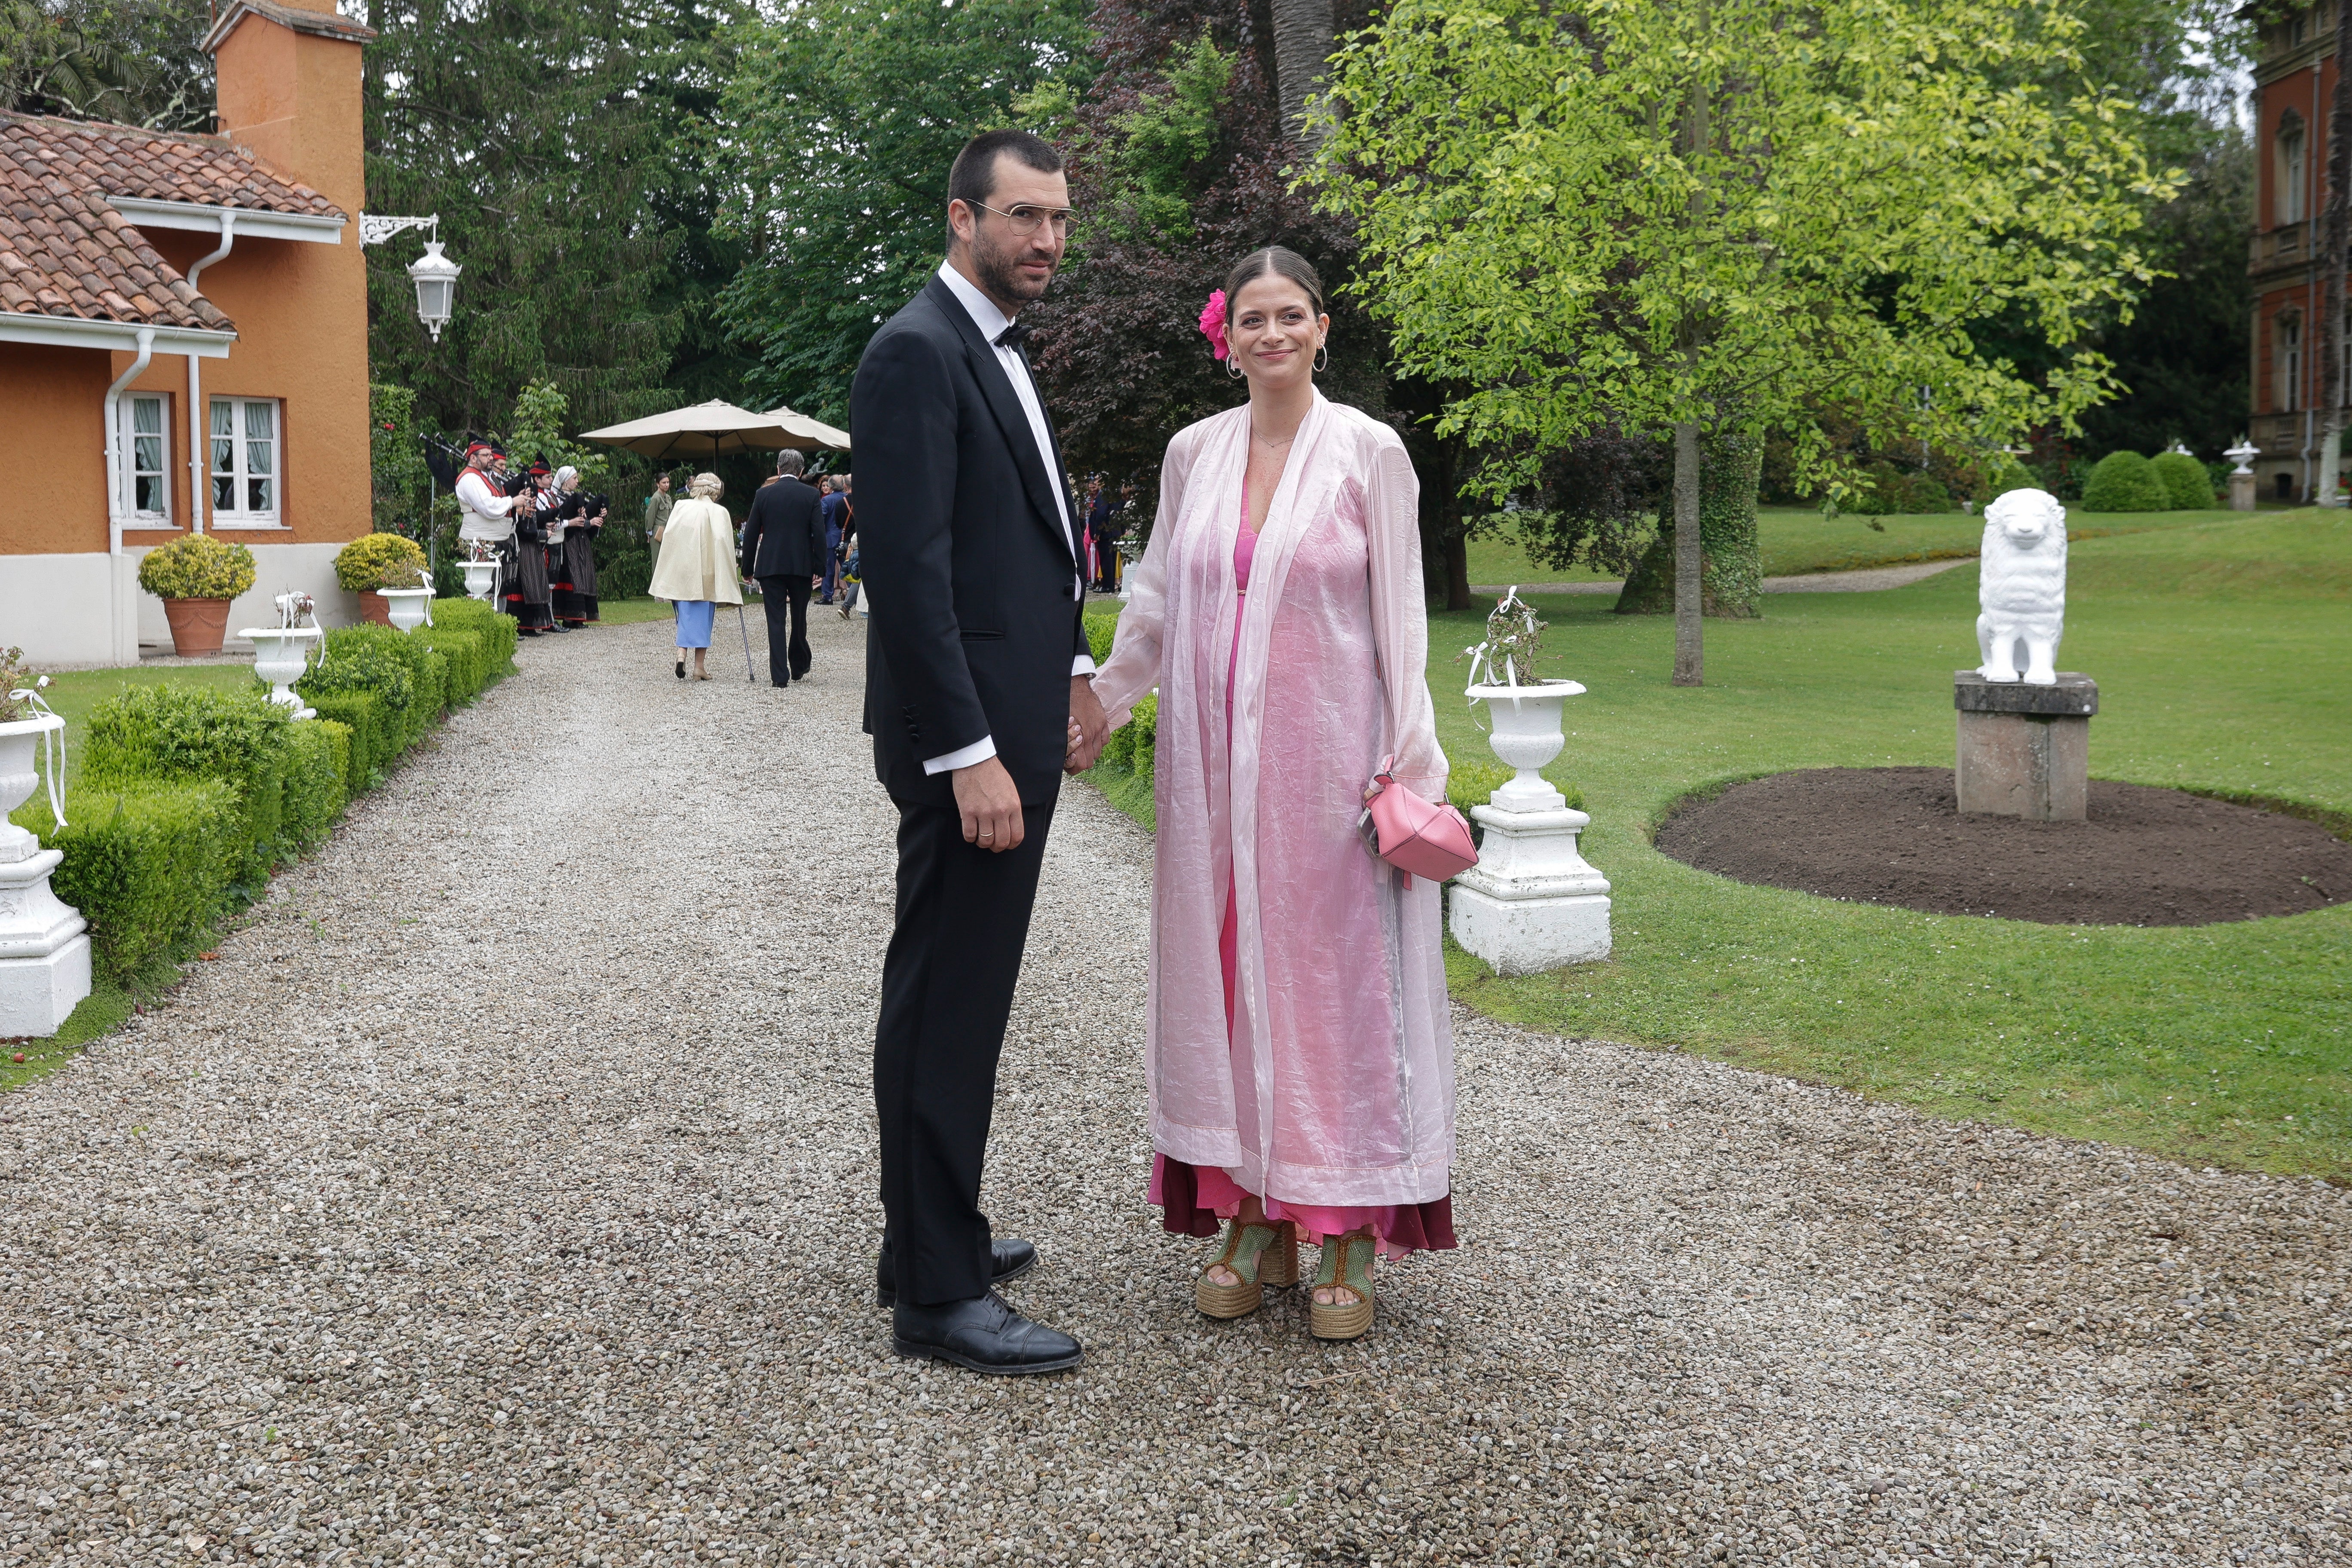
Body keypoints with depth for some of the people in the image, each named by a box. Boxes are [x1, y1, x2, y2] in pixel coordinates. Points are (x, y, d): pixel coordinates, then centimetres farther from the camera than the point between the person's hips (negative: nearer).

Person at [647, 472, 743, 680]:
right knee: (703, 615, 6)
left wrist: (668, 578, 8)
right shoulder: (719, 513, -2)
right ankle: (700, 666, 5)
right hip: (707, 574, -2)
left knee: (686, 613, 10)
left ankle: (682, 652, -13)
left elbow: (667, 537, 3)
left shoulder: (680, 507, 5)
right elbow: (724, 545, -6)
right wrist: (730, 580, 1)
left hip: (680, 570, 2)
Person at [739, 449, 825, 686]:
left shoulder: (764, 494, 1)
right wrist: (819, 567, 0)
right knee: (799, 620, 14)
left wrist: (748, 568, 10)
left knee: (776, 621, 0)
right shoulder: (810, 495, -1)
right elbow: (819, 534, -5)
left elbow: (751, 534, 3)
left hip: (770, 566, 0)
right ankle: (799, 669, 26)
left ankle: (779, 675, -6)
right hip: (802, 566, 0)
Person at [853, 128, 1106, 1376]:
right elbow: (907, 568, -21)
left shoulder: (996, 350, 18)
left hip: (1015, 723, 10)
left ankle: (929, 1235, 29)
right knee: (948, 1001, -4)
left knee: (957, 991, 17)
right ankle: (937, 1295, 4)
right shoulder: (918, 351, -14)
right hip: (964, 733, -10)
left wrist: (1071, 673, 16)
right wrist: (970, 753, -24)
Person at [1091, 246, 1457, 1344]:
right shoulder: (1194, 452, 8)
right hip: (1213, 759, 4)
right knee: (1223, 976, 5)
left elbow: (1399, 615, -3)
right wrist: (1094, 708, 16)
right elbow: (1156, 602, 16)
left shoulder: (1369, 452, -2)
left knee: (1333, 976, 0)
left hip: (1327, 756, -4)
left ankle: (1345, 1236, 9)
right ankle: (1254, 1221, 16)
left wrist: (1411, 761, -8)